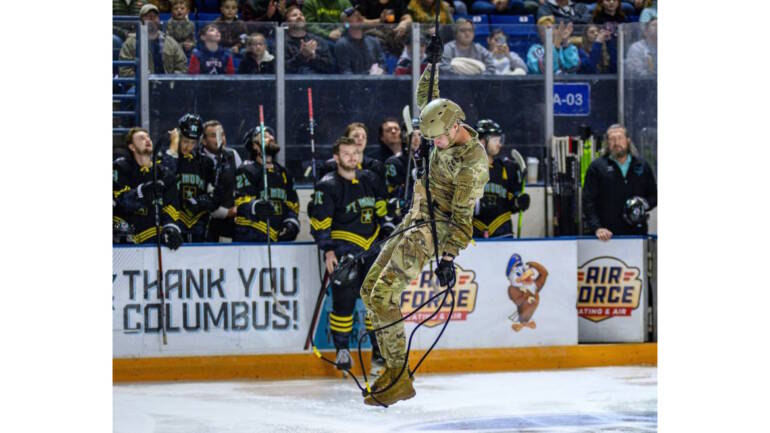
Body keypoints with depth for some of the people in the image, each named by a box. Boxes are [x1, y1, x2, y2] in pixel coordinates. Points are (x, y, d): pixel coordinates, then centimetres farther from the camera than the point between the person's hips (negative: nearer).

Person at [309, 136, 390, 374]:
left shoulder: (368, 179, 9)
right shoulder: (328, 186, -9)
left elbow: (381, 208, 23)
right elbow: (319, 221, -10)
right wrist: (328, 250, -14)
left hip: (370, 247, 6)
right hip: (343, 249, -6)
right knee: (344, 299, -11)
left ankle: (378, 350, 13)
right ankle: (342, 351, 0)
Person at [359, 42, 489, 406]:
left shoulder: (472, 163, -22)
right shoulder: (448, 132, 3)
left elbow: (462, 215, -25)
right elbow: (425, 99, 24)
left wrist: (448, 257, -31)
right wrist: (432, 64, 19)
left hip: (434, 231, -10)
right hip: (415, 222, 10)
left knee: (383, 295, -20)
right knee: (369, 290, 6)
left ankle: (399, 379, -17)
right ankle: (392, 366, 9)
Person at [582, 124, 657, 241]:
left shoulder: (642, 165, 13)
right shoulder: (597, 167, 4)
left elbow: (654, 195, 21)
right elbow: (588, 201, -1)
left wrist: (645, 204, -2)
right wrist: (597, 228, -14)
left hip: (637, 234, 3)